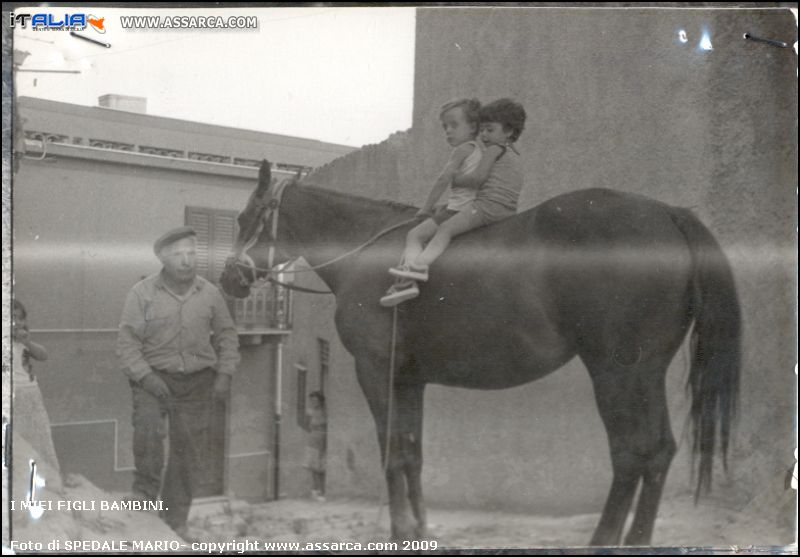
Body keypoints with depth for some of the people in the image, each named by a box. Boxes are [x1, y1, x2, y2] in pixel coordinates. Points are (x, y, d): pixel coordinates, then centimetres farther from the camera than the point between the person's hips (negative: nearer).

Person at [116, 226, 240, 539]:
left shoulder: (209, 293, 3)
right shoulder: (142, 293, -5)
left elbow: (227, 336, 12)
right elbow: (127, 341, -5)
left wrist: (224, 374, 1)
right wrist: (144, 376, -17)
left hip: (198, 381, 2)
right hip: (154, 377, -2)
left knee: (186, 448, 6)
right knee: (148, 428, -29)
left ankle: (176, 520, 21)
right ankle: (146, 489, -3)